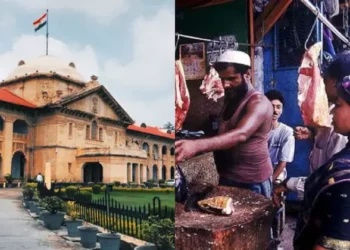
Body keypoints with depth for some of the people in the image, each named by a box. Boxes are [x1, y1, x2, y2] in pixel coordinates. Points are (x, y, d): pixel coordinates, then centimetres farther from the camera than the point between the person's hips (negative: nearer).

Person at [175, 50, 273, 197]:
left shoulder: (258, 102, -18)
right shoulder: (230, 100, 9)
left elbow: (240, 134, -36)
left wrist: (197, 145, -48)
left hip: (252, 182, -8)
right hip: (227, 178, 8)